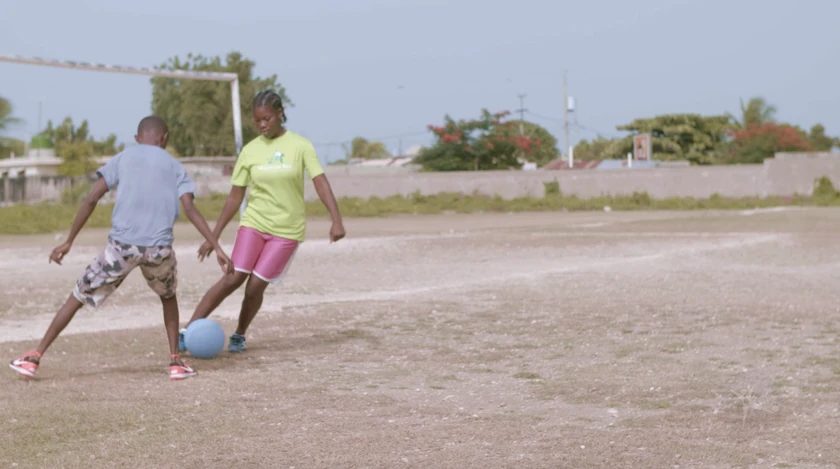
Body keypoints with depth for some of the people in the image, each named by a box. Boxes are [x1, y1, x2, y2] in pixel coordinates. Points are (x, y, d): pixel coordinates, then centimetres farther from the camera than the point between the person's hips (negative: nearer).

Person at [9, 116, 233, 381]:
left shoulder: (122, 159, 15)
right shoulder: (174, 167, 16)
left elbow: (92, 199, 5)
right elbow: (190, 210, 1)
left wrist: (69, 242, 9)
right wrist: (217, 248, -3)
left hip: (122, 246, -1)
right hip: (160, 249, 1)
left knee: (78, 297, 13)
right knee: (168, 296, 30)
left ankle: (35, 357, 10)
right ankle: (176, 362, 19)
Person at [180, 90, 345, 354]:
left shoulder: (300, 146, -5)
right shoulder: (250, 151, 2)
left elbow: (321, 183, -11)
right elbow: (235, 197, 6)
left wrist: (336, 220, -22)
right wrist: (214, 236, 4)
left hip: (287, 230, -1)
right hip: (254, 223, 1)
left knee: (255, 286, -7)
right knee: (233, 278, -13)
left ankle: (239, 335, 17)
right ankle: (188, 330, -9)